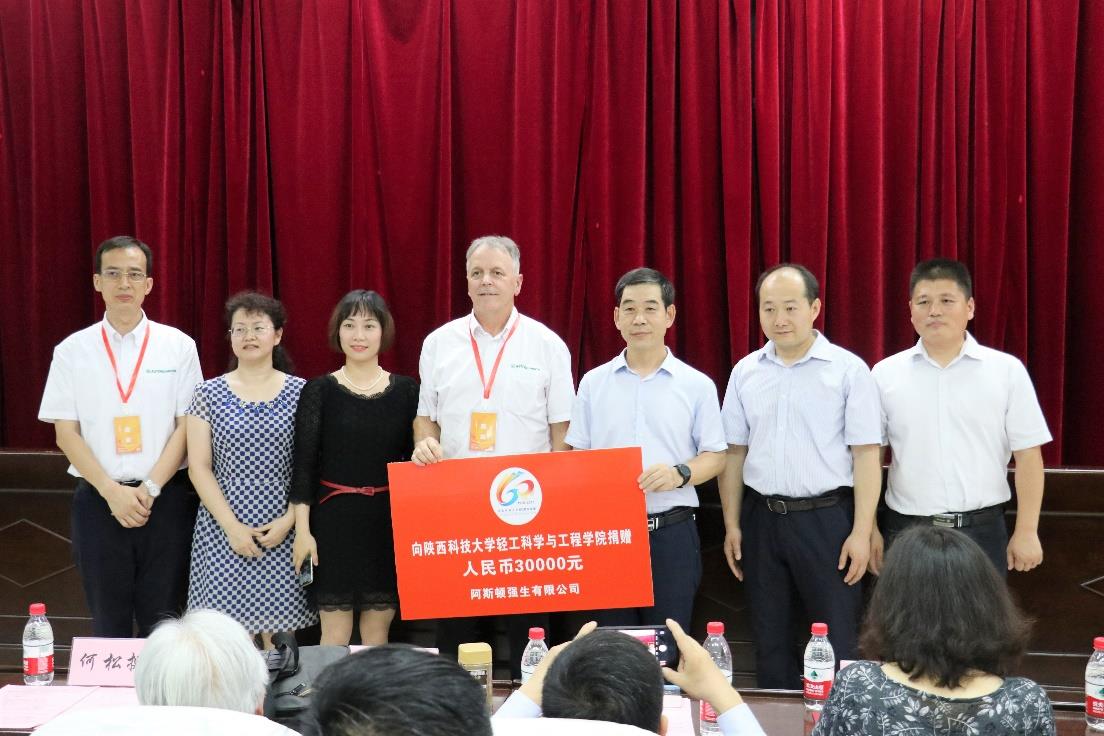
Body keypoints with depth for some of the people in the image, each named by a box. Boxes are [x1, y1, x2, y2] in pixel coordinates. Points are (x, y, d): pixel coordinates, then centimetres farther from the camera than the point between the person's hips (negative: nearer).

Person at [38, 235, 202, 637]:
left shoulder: (178, 346, 1)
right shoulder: (72, 350, 3)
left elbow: (188, 426, -1)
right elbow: (65, 433, 0)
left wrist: (150, 488, -11)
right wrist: (112, 492, -10)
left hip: (165, 498, -1)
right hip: (99, 500, 1)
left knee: (162, 622, 5)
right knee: (108, 623, 9)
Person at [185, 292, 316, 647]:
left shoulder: (300, 393, 4)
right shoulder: (209, 394, 4)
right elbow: (199, 467, 1)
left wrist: (290, 520, -7)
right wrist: (232, 526, -7)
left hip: (283, 531, 0)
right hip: (223, 532, 0)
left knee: (279, 633, -1)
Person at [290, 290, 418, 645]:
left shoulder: (405, 390, 5)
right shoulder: (319, 390, 0)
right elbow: (303, 463, -2)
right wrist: (302, 530, -7)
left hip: (388, 522, 2)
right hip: (333, 521, -2)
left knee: (378, 631, 7)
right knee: (335, 633, 1)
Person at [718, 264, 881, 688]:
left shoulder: (848, 370, -5)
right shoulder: (746, 372, 7)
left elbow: (866, 456, -6)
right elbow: (734, 453, 11)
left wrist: (861, 532, -10)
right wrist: (732, 525, 7)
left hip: (826, 517, -4)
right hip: (761, 518, 4)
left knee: (837, 643, -2)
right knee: (769, 642, 12)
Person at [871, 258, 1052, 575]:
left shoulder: (1007, 371, -1)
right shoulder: (885, 374, 2)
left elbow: (1028, 456, 0)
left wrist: (1026, 531, -3)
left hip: (982, 529, -1)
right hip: (907, 530, 1)